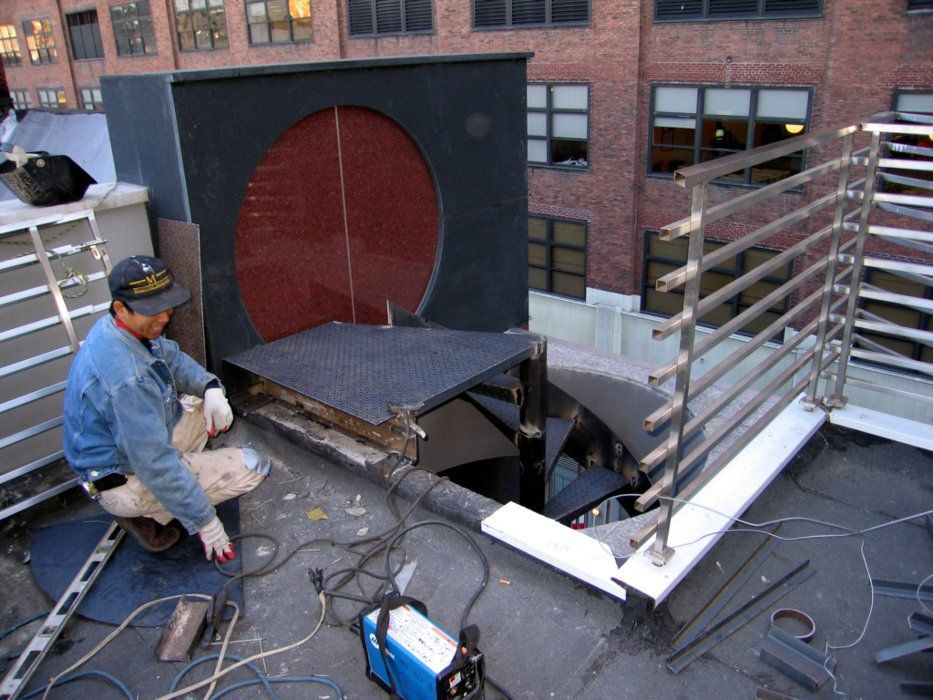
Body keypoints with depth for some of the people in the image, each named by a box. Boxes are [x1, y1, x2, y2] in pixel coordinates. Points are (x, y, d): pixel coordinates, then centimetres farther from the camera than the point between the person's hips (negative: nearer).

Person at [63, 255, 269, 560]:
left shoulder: (117, 327, -8)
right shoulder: (125, 377, -36)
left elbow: (172, 358, 10)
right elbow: (156, 465, -31)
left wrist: (211, 388, -10)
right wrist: (205, 522, -22)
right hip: (123, 482, -9)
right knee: (252, 466, -11)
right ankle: (147, 515, -1)